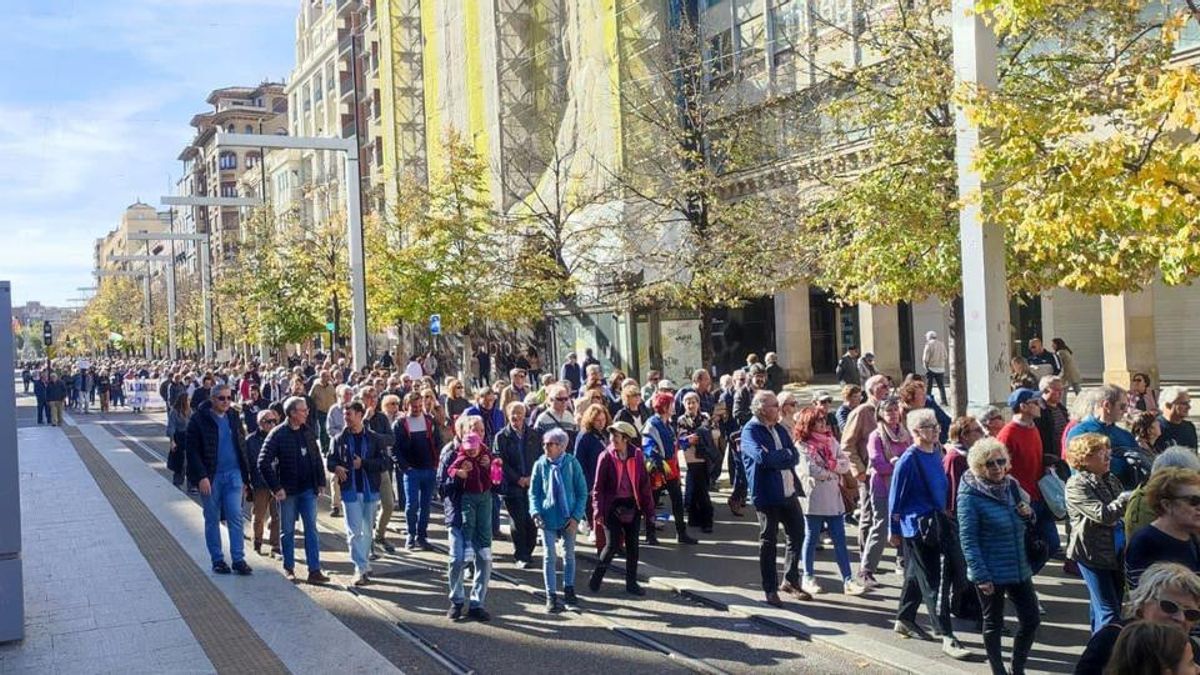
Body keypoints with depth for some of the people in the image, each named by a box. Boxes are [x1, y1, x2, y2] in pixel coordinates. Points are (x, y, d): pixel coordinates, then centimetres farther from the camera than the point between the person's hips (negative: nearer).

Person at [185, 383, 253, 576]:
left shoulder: (234, 418, 9)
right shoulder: (199, 420, -6)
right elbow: (193, 451, -9)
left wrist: (245, 477, 12)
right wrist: (201, 476, -16)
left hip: (233, 475, 3)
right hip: (210, 477, -3)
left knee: (235, 517, -2)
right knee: (212, 520, 7)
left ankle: (238, 559, 1)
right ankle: (217, 560, 16)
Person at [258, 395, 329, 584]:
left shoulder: (308, 432, 5)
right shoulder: (278, 434, -10)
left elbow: (317, 458, 13)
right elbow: (264, 463, -12)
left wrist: (321, 482, 7)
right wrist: (276, 488, -15)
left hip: (308, 489, 4)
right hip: (288, 491, -4)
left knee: (311, 529, 0)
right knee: (288, 531, 9)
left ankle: (314, 570, 0)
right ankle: (289, 568, 22)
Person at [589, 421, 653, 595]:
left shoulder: (636, 455, -2)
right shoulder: (606, 457, -9)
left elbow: (644, 483, 2)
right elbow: (598, 487, -7)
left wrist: (649, 509, 1)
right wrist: (598, 511, -14)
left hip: (632, 505, 3)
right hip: (612, 507, -3)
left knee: (632, 546, 8)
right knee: (612, 545, -4)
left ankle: (631, 583, 21)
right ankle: (596, 579, 17)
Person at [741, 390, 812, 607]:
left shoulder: (780, 429, 12)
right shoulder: (750, 431, -10)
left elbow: (795, 457, 4)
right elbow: (762, 457, -26)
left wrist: (776, 458, -15)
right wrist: (785, 455, -10)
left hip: (789, 491, 7)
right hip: (767, 495, -7)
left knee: (798, 535, 14)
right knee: (768, 542, 3)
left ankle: (790, 581, 31)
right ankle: (770, 590, 15)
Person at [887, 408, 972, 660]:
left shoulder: (935, 453, 7)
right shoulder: (908, 460, -15)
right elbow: (896, 497, -11)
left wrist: (944, 515, 19)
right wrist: (894, 531, -7)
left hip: (936, 523, 8)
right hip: (917, 526, -8)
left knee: (916, 575, 20)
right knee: (933, 583, -6)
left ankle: (905, 620, 34)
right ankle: (947, 638, -4)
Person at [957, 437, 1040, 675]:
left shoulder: (1012, 486, 3)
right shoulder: (970, 496, -15)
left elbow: (1026, 523, 19)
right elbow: (968, 540, -16)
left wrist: (1028, 514, -5)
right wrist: (981, 576, -20)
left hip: (1020, 568, 6)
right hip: (991, 573, -6)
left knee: (1031, 619, 10)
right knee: (993, 624, 9)